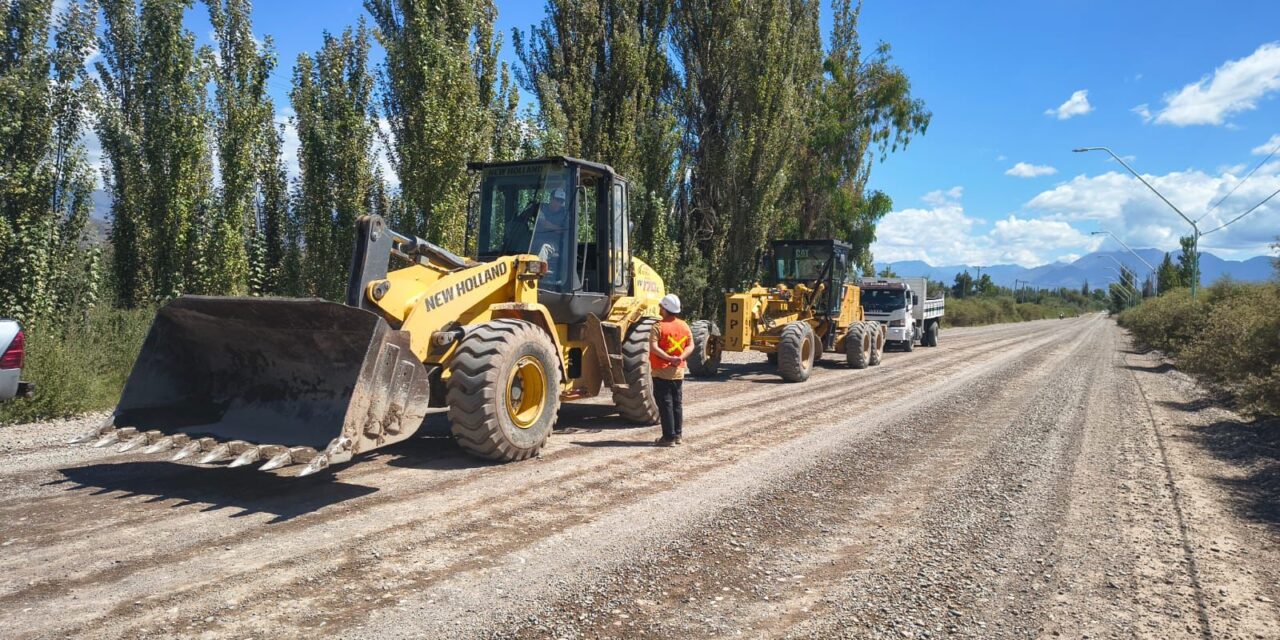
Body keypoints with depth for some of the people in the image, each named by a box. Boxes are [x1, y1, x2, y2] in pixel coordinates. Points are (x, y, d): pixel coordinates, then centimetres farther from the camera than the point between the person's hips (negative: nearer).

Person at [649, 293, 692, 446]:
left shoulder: (658, 327, -13)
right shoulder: (684, 326, 6)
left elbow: (653, 347, -24)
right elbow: (691, 346, 4)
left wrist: (668, 358, -24)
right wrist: (681, 357, -9)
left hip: (662, 372, -6)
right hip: (678, 371, 6)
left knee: (665, 404, -1)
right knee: (677, 403, 14)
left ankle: (669, 436, 0)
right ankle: (678, 434, 20)